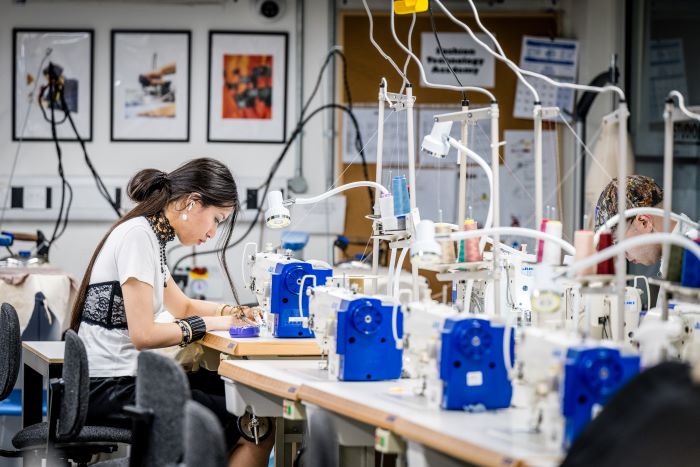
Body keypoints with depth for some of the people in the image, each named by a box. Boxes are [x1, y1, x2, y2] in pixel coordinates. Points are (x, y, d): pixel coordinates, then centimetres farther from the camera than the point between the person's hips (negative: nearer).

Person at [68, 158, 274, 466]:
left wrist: (233, 313, 11)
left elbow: (181, 305, 27)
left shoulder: (150, 234, 14)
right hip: (112, 391, -10)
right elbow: (144, 334, -21)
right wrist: (208, 324, -9)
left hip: (126, 377, 10)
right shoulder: (137, 236, -16)